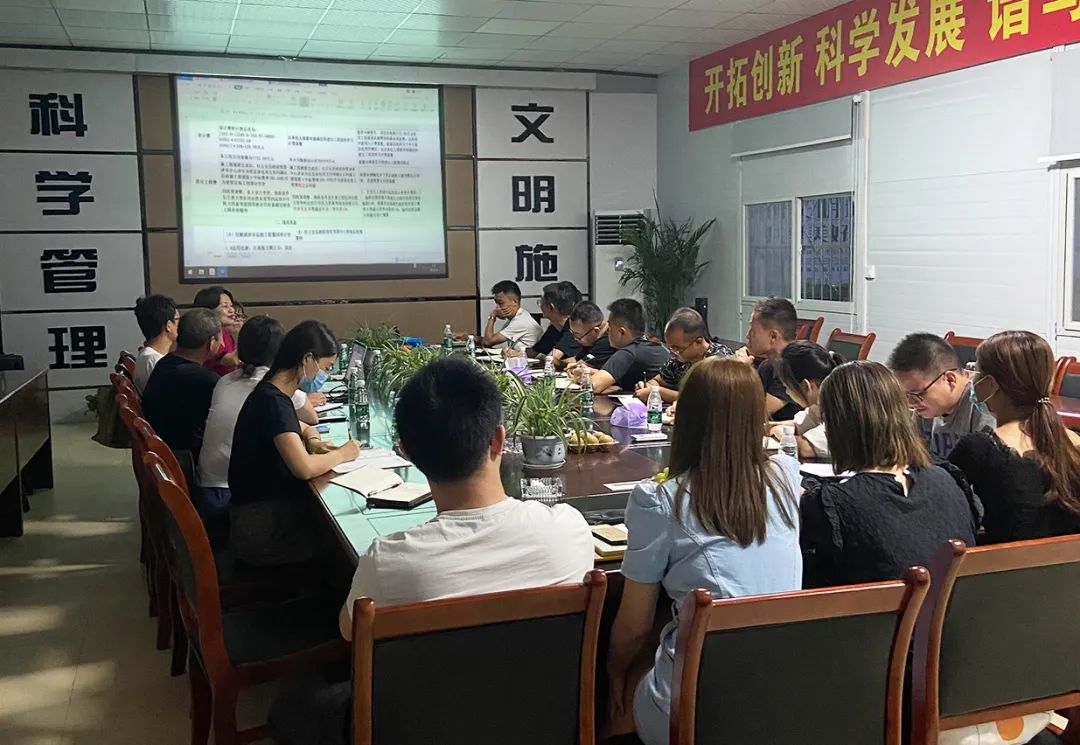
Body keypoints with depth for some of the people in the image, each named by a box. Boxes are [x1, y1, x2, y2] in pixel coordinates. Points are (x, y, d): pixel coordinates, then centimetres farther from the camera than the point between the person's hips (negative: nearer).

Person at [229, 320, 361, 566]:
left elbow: (300, 426, 28)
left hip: (274, 508, 9)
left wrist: (312, 441, 5)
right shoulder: (273, 401, -20)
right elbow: (304, 468, -31)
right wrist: (341, 454, -12)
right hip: (263, 529, -9)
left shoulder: (274, 394, 8)